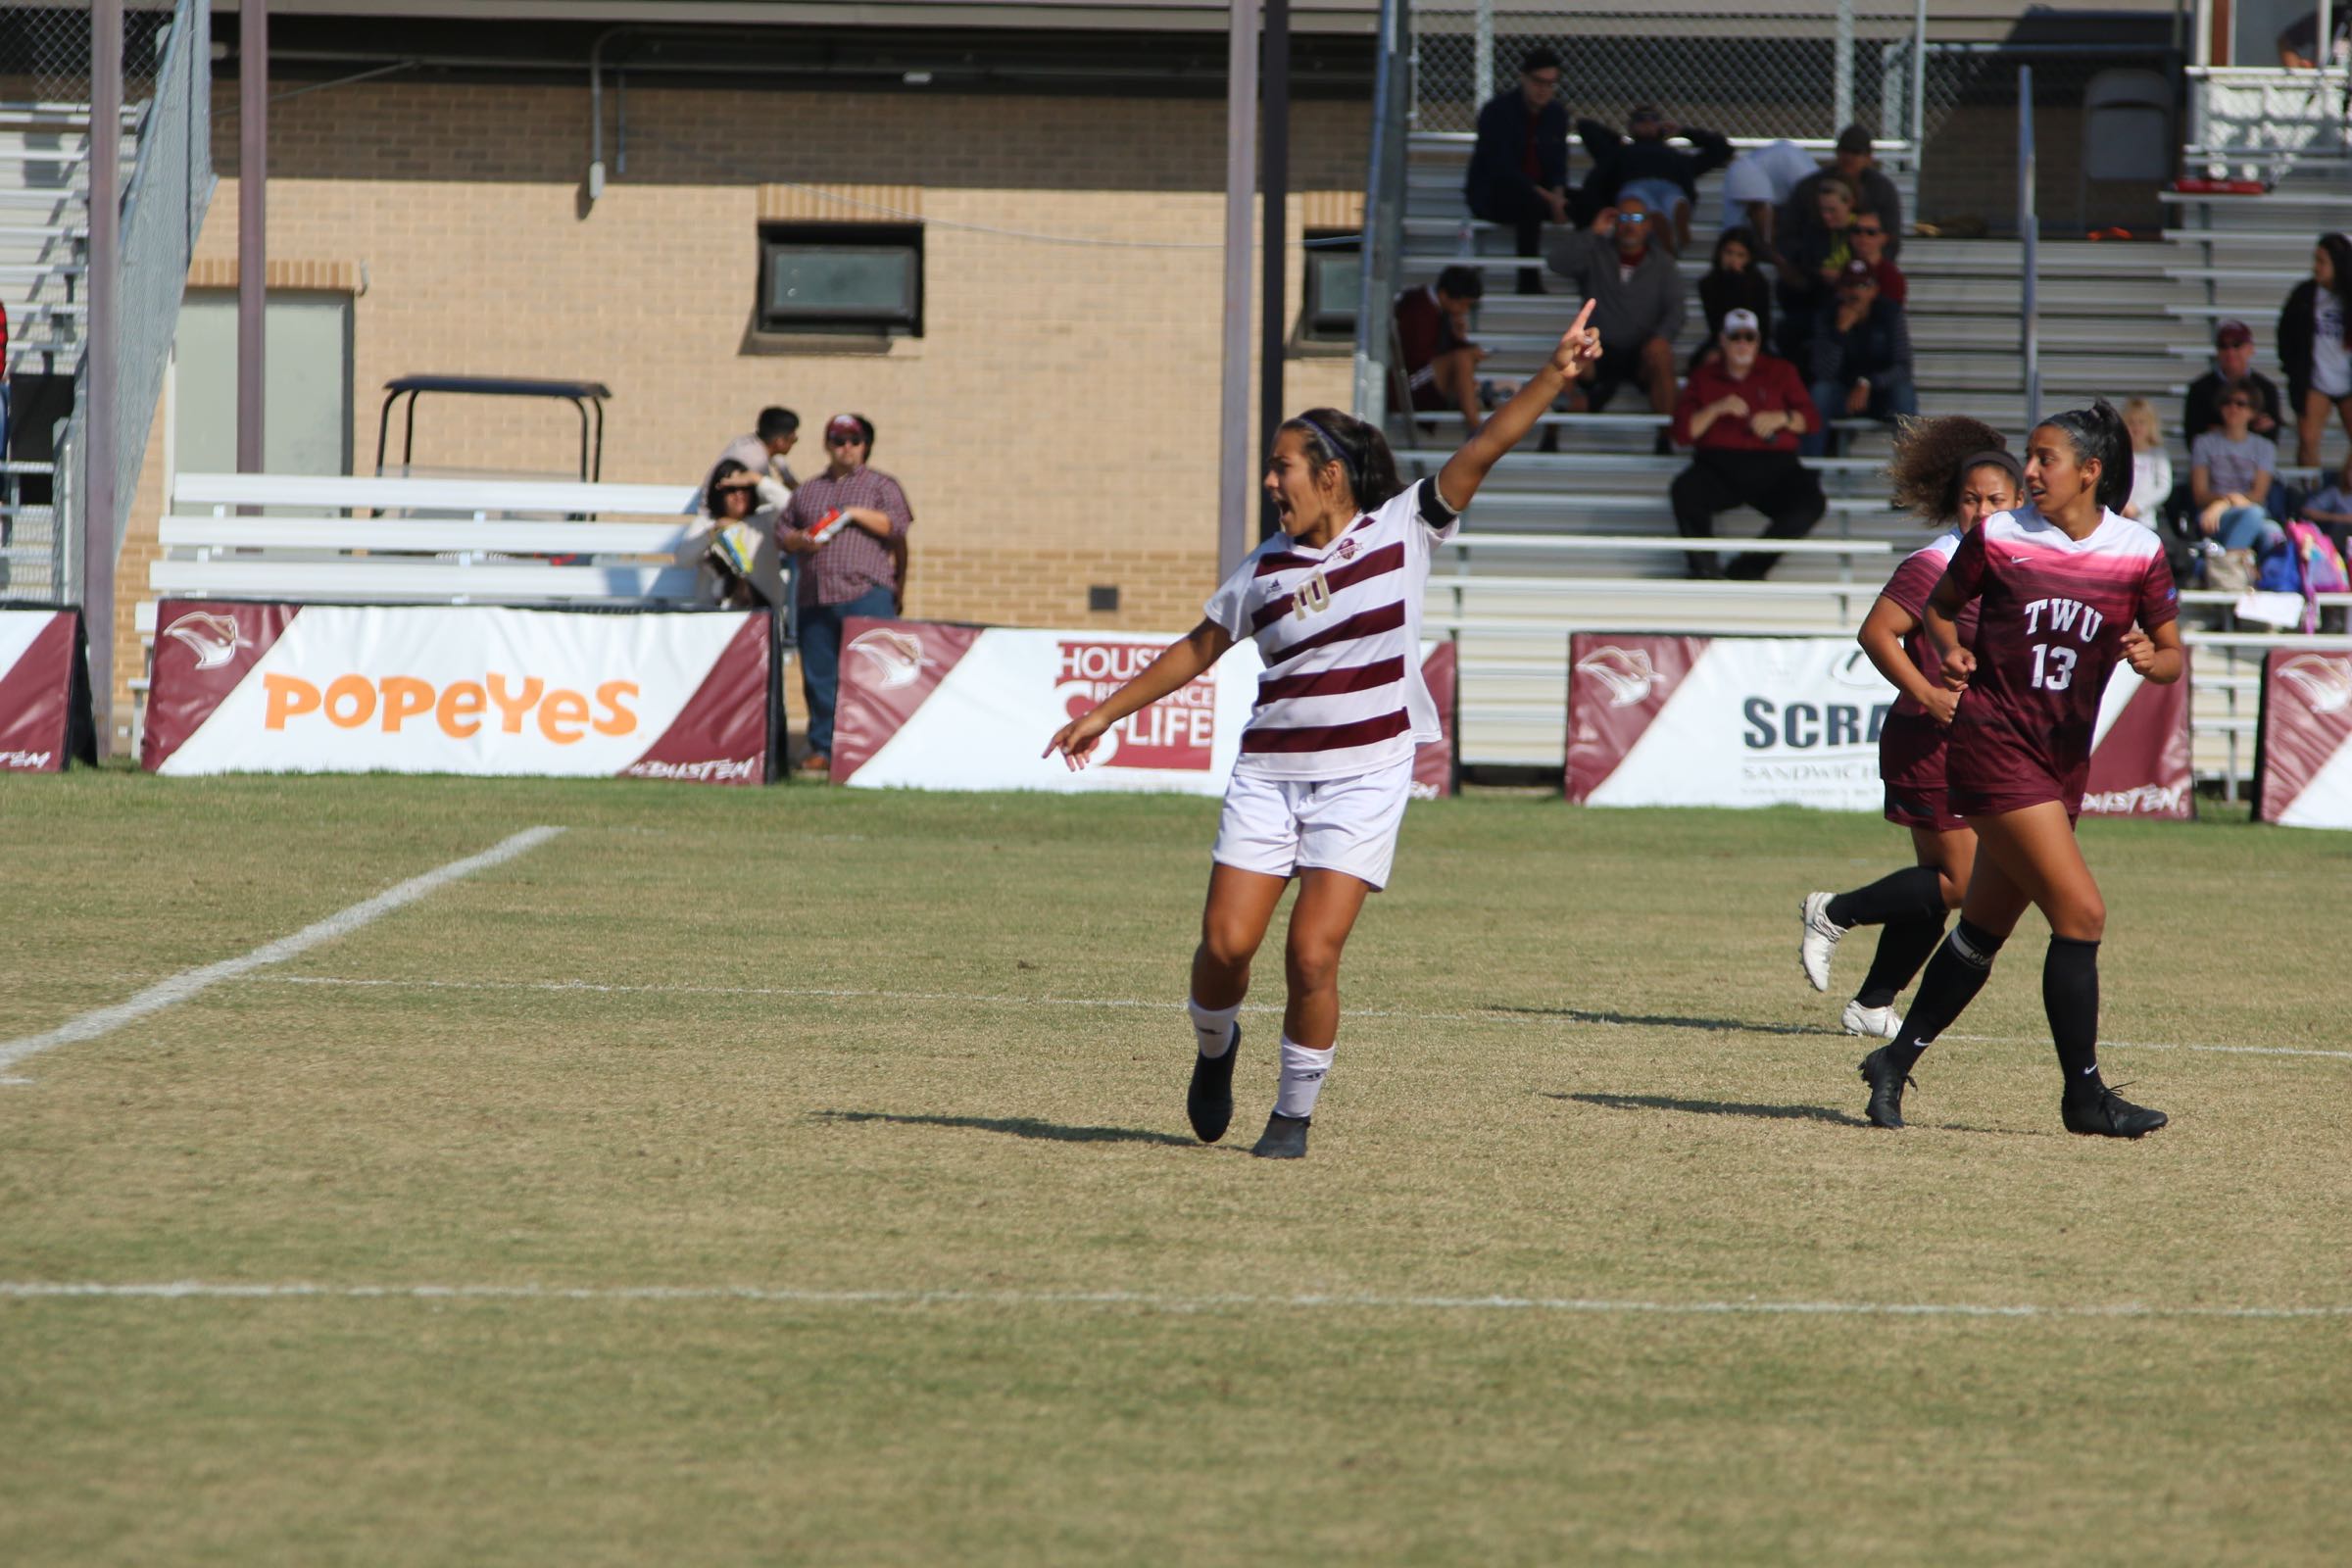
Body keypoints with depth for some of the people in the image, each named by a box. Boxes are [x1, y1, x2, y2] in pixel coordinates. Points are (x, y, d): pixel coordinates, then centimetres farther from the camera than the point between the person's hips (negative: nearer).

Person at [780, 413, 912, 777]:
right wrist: (801, 541, 0)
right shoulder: (807, 491, 23)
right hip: (815, 597, 4)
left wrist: (856, 514, -8)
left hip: (866, 594, -4)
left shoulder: (881, 485, 12)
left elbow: (898, 525, -1)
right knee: (818, 676, 3)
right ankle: (822, 749, 9)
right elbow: (782, 532, 22)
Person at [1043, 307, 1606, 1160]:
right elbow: (1195, 651, 19)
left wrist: (1553, 375, -17)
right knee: (1226, 943, -5)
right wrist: (1106, 712, 21)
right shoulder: (1263, 570, 7)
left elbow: (1481, 450, -7)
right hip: (1268, 775, 3)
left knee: (1312, 955, -11)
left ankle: (1296, 1112, 7)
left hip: (1363, 780, -3)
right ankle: (1215, 1046, 28)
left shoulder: (1402, 529, -1)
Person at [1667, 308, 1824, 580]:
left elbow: (1810, 418, 8)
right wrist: (1717, 409, -10)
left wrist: (1781, 418, -13)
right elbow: (1682, 432, 5)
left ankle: (1749, 566, -25)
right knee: (1684, 490, -32)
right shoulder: (1704, 378, 17)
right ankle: (1705, 569, -27)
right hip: (1719, 465, 0)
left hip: (1774, 467, 0)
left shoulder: (1781, 372, 18)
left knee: (1810, 505, -30)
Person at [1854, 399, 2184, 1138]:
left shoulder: (2139, 552, 0)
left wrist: (2151, 658, -15)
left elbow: (2173, 655, 7)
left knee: (1985, 928, 14)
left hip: (2064, 757, 5)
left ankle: (1896, 1061, 30)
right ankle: (2084, 1095, -5)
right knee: (2081, 912, -14)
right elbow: (1940, 605, 10)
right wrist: (1949, 651, -9)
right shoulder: (1998, 536, -5)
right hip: (1994, 744, -5)